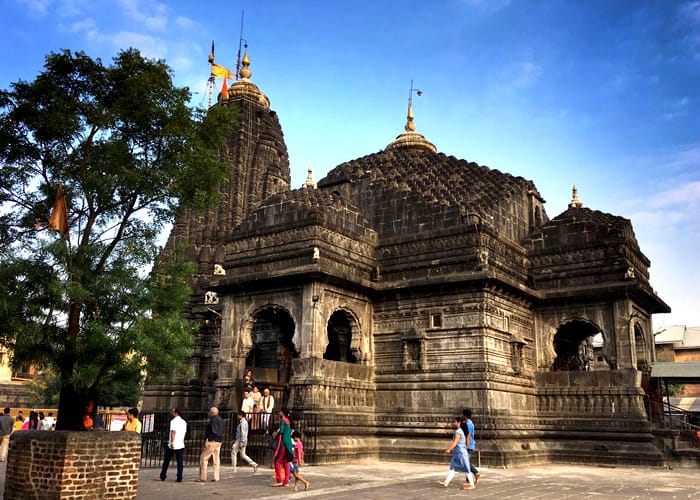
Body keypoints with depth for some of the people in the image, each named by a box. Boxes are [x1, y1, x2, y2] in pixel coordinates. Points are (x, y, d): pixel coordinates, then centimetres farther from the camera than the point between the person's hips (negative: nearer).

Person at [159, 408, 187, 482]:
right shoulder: (184, 422, 13)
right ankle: (179, 478, -2)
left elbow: (173, 432, -16)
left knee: (166, 461, 10)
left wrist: (172, 442, -20)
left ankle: (163, 476, 16)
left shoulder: (174, 421, -7)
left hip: (173, 445, -5)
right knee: (180, 462, 3)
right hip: (181, 445, 5)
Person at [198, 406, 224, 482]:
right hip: (218, 442, 9)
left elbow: (213, 432, -19)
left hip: (212, 441, -9)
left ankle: (202, 477, 0)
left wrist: (207, 440, -14)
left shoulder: (213, 419, -13)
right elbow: (222, 432, 15)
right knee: (216, 459, 10)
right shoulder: (220, 419, 13)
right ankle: (216, 477, 8)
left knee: (203, 458, 0)